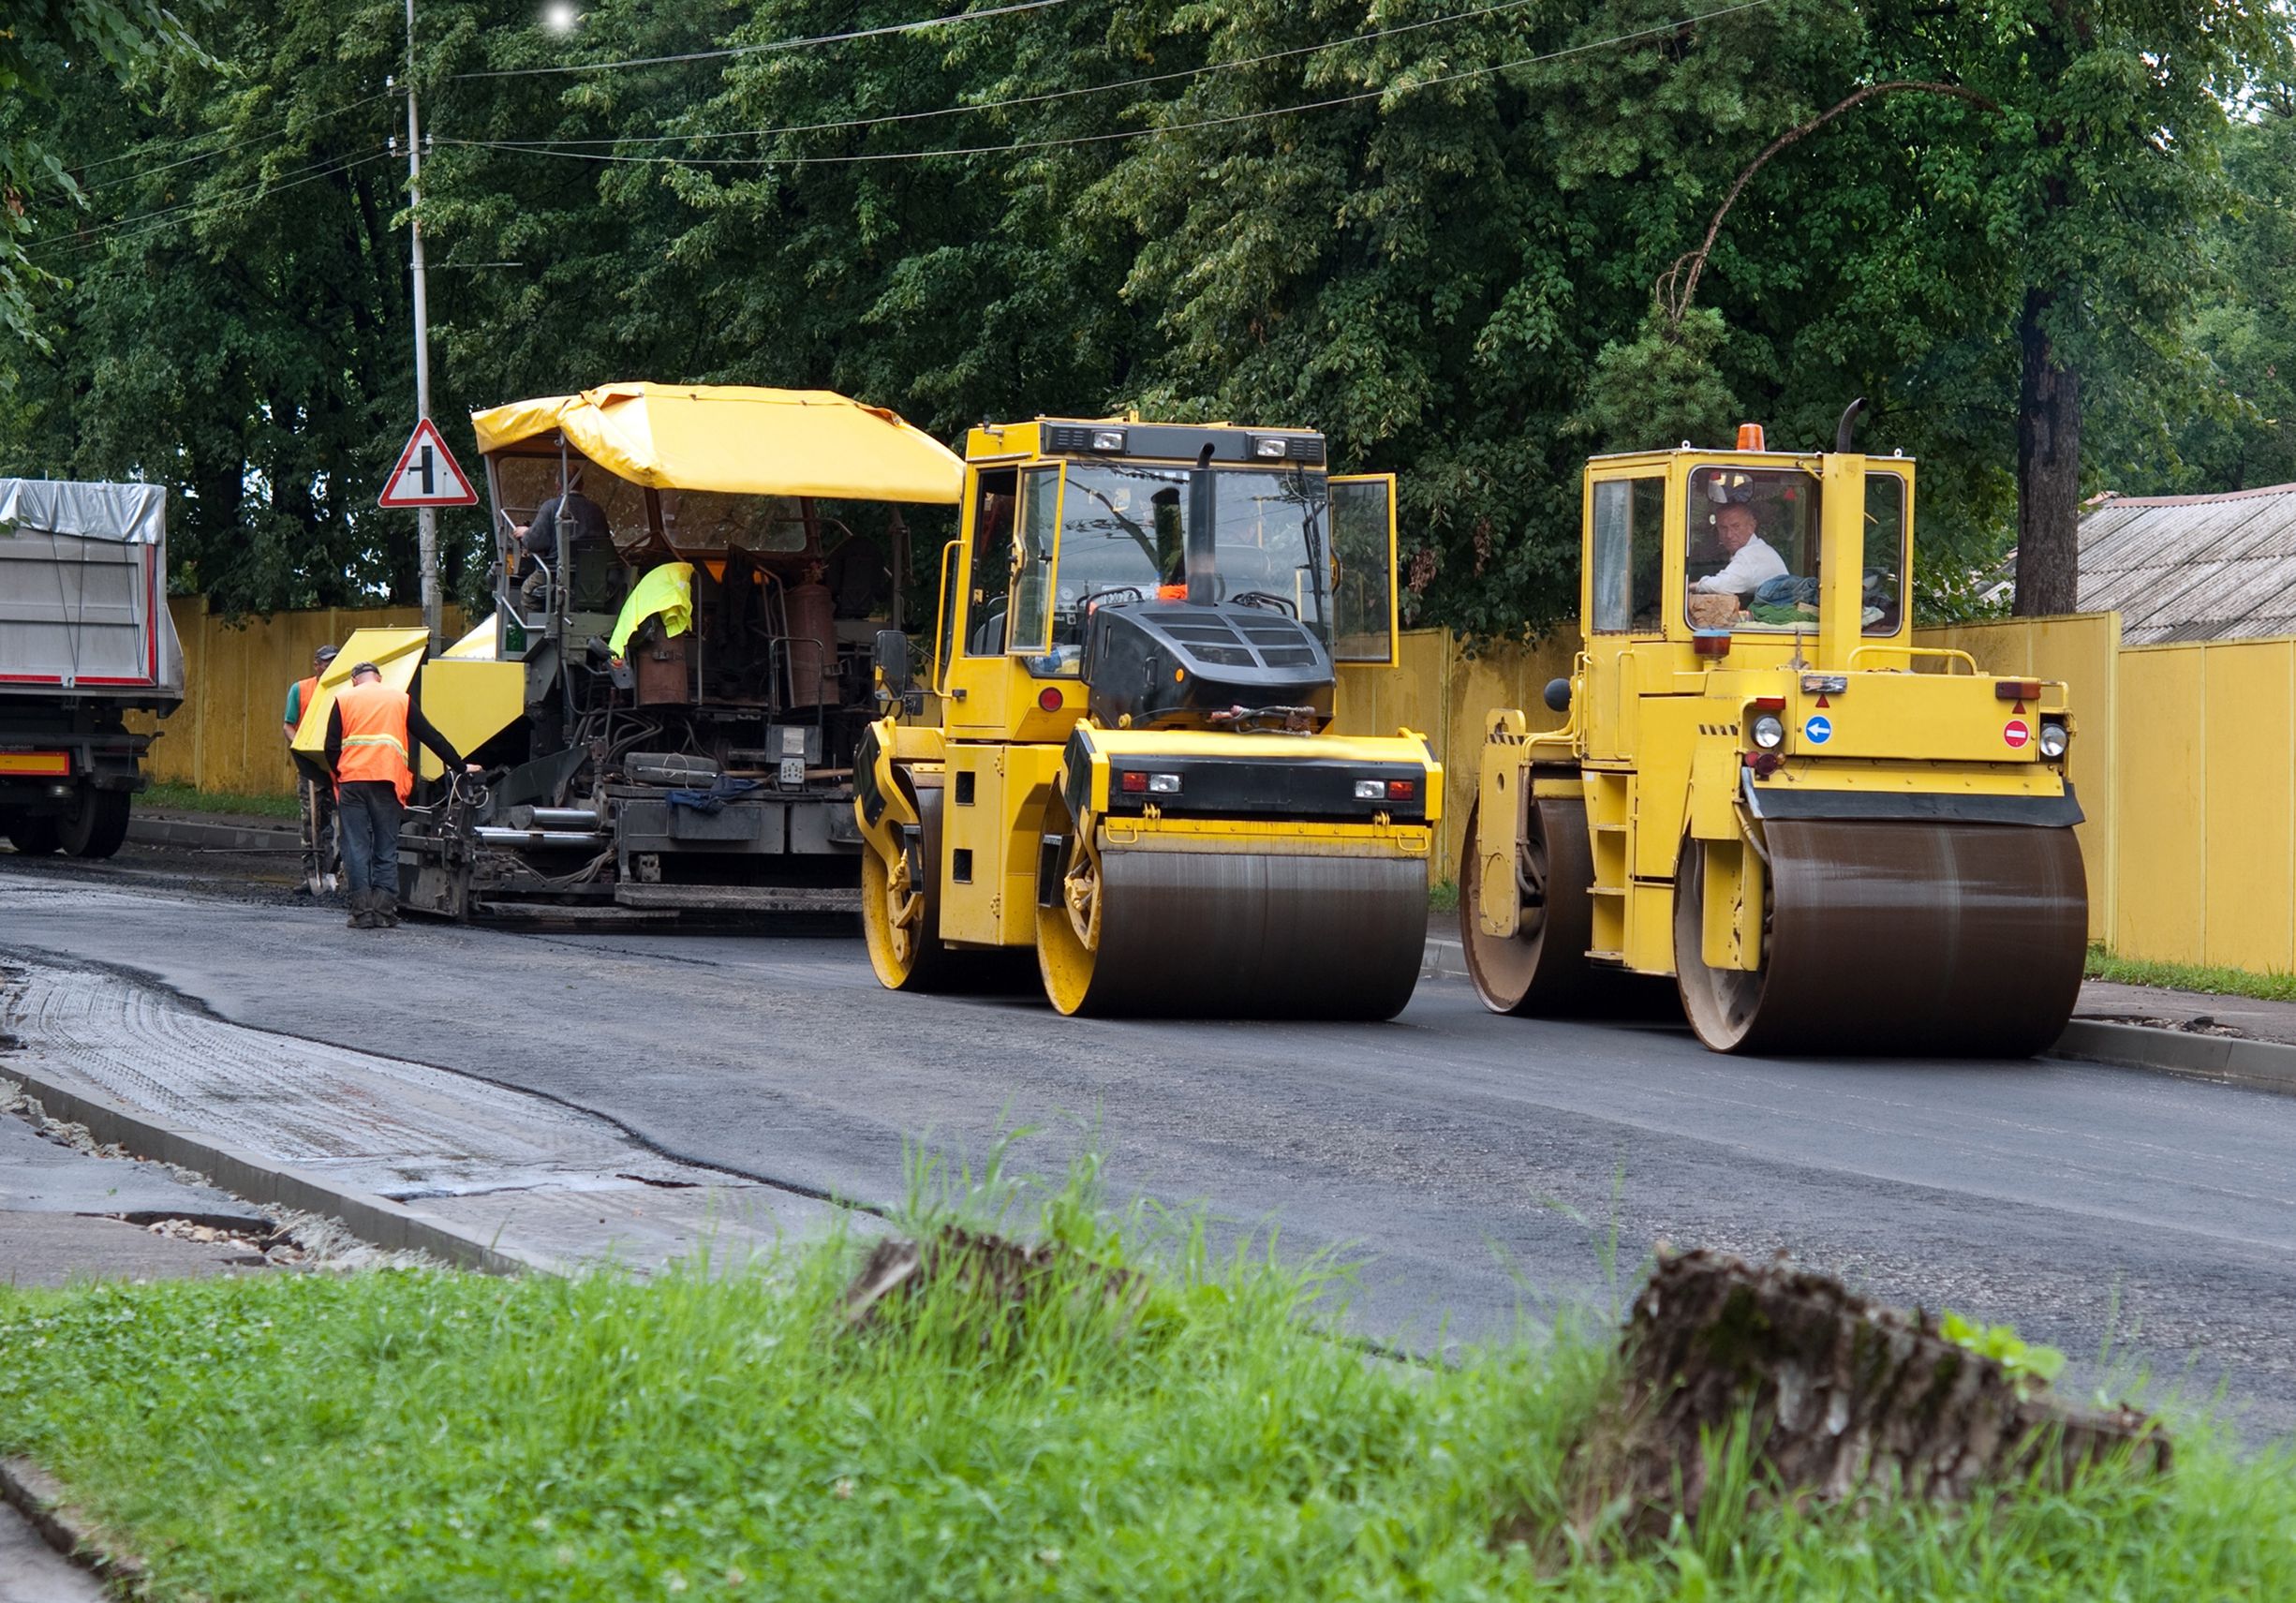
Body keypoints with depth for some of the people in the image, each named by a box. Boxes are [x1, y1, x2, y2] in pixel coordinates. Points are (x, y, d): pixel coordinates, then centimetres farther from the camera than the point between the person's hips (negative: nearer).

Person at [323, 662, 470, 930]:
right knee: (386, 850, 6)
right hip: (387, 781, 0)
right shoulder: (400, 699, 14)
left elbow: (331, 747, 5)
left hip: (352, 780, 0)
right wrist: (460, 766, 21)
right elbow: (431, 737, 14)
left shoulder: (343, 699, 12)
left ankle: (362, 913, -3)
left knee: (357, 848, 2)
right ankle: (384, 912, -1)